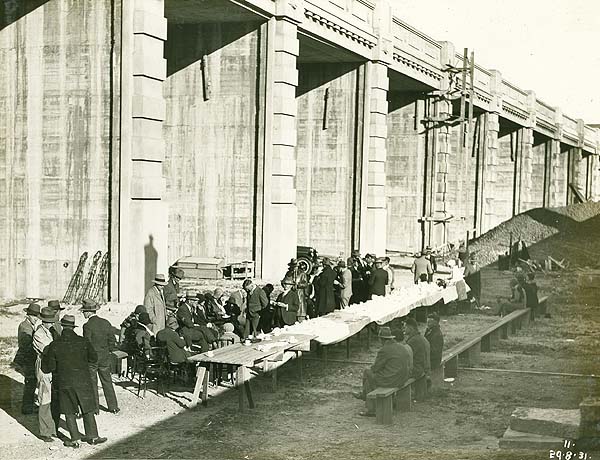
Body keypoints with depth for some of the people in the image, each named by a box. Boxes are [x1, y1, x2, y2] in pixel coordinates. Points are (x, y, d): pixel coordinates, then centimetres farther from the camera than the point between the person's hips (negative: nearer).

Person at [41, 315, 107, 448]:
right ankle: (92, 436, 18)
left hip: (64, 383, 0)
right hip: (83, 381, 0)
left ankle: (75, 439, 11)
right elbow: (93, 358, 4)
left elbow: (49, 367, -4)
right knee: (88, 410, 12)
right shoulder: (83, 342, -8)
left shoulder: (55, 345, -8)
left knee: (69, 412, 11)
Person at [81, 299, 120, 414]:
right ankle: (113, 407, 18)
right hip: (105, 357, 5)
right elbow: (112, 340, 4)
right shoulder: (106, 323, 0)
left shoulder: (87, 326, -17)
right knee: (107, 381, 14)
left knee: (92, 383, 7)